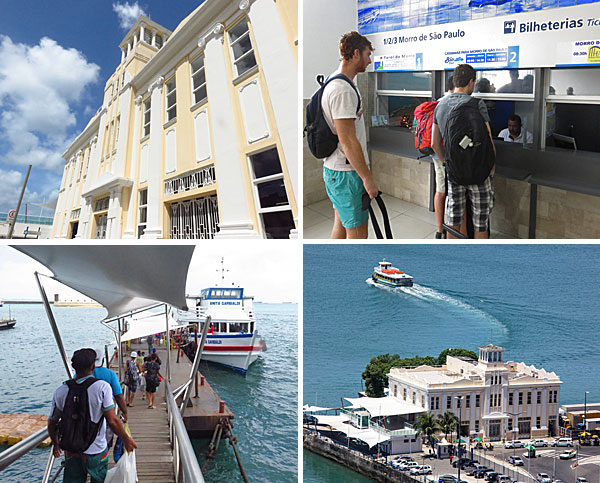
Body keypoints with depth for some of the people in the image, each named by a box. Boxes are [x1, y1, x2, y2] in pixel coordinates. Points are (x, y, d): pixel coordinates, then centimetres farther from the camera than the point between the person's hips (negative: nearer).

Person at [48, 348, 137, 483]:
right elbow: (112, 421, -18)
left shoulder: (60, 391, -6)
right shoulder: (102, 387, -17)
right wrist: (127, 439, -3)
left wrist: (56, 443, 21)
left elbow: (52, 424, 2)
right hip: (96, 451, -3)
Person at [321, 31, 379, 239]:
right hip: (346, 173, -10)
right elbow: (348, 140, -24)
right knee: (357, 232, -2)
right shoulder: (343, 90, -20)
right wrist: (368, 178, -20)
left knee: (341, 225, 19)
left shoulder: (332, 82, 14)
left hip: (333, 168, 11)